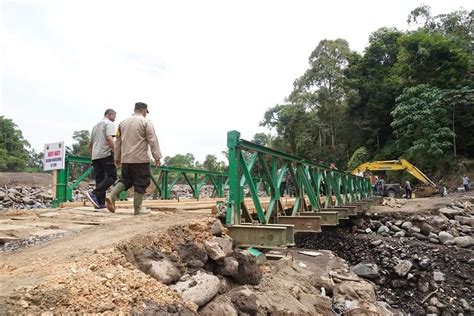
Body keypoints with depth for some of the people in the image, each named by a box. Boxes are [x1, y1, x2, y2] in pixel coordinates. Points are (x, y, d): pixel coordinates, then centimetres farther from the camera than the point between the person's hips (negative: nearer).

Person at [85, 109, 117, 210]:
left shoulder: (96, 125, 26)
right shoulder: (109, 123, 0)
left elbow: (90, 144, 28)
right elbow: (109, 138, -17)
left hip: (95, 156, 9)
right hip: (106, 154, -8)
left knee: (99, 179, 7)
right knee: (111, 176, -9)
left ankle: (100, 203, 5)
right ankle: (94, 194, -22)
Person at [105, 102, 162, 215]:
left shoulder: (123, 123, 15)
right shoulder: (146, 122, -4)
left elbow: (118, 141, 19)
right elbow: (153, 141, -11)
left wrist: (117, 158, 26)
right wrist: (157, 157, -10)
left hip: (125, 159, 6)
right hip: (141, 159, -6)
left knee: (125, 180, 18)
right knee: (140, 184, 3)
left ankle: (111, 196, -3)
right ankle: (137, 209, 8)